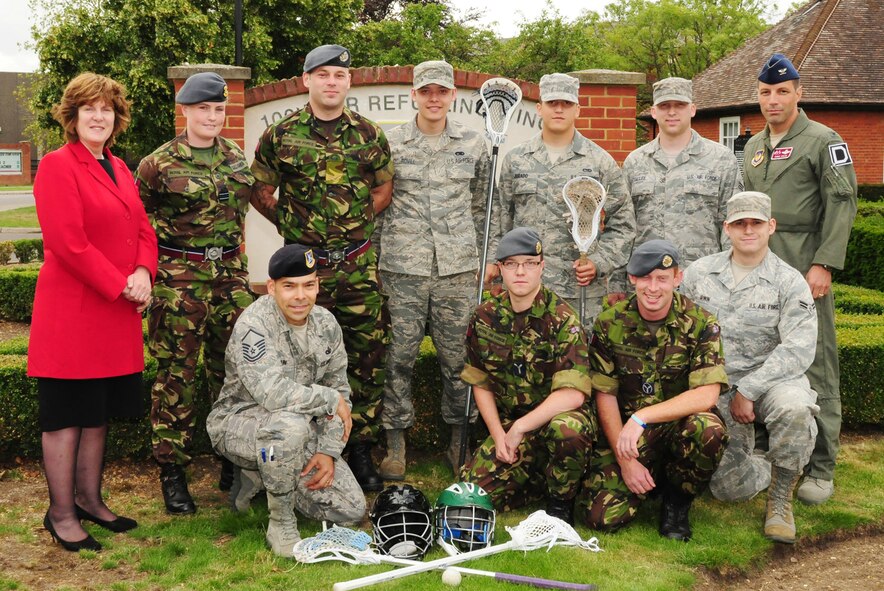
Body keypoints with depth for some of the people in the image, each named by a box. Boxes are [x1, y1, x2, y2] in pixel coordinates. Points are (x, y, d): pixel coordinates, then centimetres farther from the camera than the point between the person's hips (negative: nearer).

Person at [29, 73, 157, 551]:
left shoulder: (118, 169, 14)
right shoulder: (57, 166, -10)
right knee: (65, 414, 2)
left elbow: (143, 228, 13)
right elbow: (67, 243, -18)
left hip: (117, 314, 8)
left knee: (98, 413, 15)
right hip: (72, 311, -8)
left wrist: (144, 272, -6)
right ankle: (61, 515, 13)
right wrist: (121, 285, -16)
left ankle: (89, 500, 28)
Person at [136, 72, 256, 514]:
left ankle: (235, 462, 21)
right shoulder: (159, 164, -5)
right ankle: (172, 472, 8)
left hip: (231, 275, 5)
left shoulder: (236, 158, 10)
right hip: (179, 277, -5)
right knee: (177, 373, -2)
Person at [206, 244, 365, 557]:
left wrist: (328, 451, -5)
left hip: (298, 430, 7)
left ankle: (261, 478, 18)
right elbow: (272, 393, -36)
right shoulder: (254, 324, -23)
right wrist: (330, 399, -22)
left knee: (351, 510, -3)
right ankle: (281, 522, -17)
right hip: (239, 421, -6)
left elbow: (339, 387, 6)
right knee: (290, 424, -42)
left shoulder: (326, 323, -1)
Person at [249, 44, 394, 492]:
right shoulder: (281, 135, 1)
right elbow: (260, 193, 9)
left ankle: (361, 450, 17)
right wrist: (295, 228, 9)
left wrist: (352, 224, 9)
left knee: (368, 358, 4)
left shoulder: (368, 135, 6)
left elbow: (383, 190, 16)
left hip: (359, 265, 2)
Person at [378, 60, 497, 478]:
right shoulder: (390, 143, 3)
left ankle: (459, 438, 21)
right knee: (400, 354, 3)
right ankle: (395, 441, 16)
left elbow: (484, 205, 13)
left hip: (457, 267, 1)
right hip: (402, 267, -1)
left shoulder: (473, 144, 8)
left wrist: (491, 254, 10)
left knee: (457, 356, 6)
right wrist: (370, 256, 6)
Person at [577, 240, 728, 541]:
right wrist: (625, 459, -11)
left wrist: (641, 417, -29)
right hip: (625, 434, 1)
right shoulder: (609, 323, -4)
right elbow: (605, 395, -2)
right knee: (601, 515, -17)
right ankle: (651, 480, 17)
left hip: (679, 425, -1)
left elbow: (706, 395, -20)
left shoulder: (700, 323, -10)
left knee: (707, 429, -36)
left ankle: (677, 502, -5)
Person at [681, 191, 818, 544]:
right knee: (729, 487, -9)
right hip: (714, 386, 2)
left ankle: (781, 498, -12)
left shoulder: (789, 282, -4)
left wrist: (748, 390, -19)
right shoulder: (699, 273, 6)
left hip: (772, 379, -2)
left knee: (793, 409, -38)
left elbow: (799, 350, -14)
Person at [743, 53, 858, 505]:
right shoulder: (753, 146, 18)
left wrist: (823, 264, -16)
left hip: (804, 271, -6)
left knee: (815, 369, -4)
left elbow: (842, 205, -9)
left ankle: (821, 469, 3)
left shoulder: (823, 141, -2)